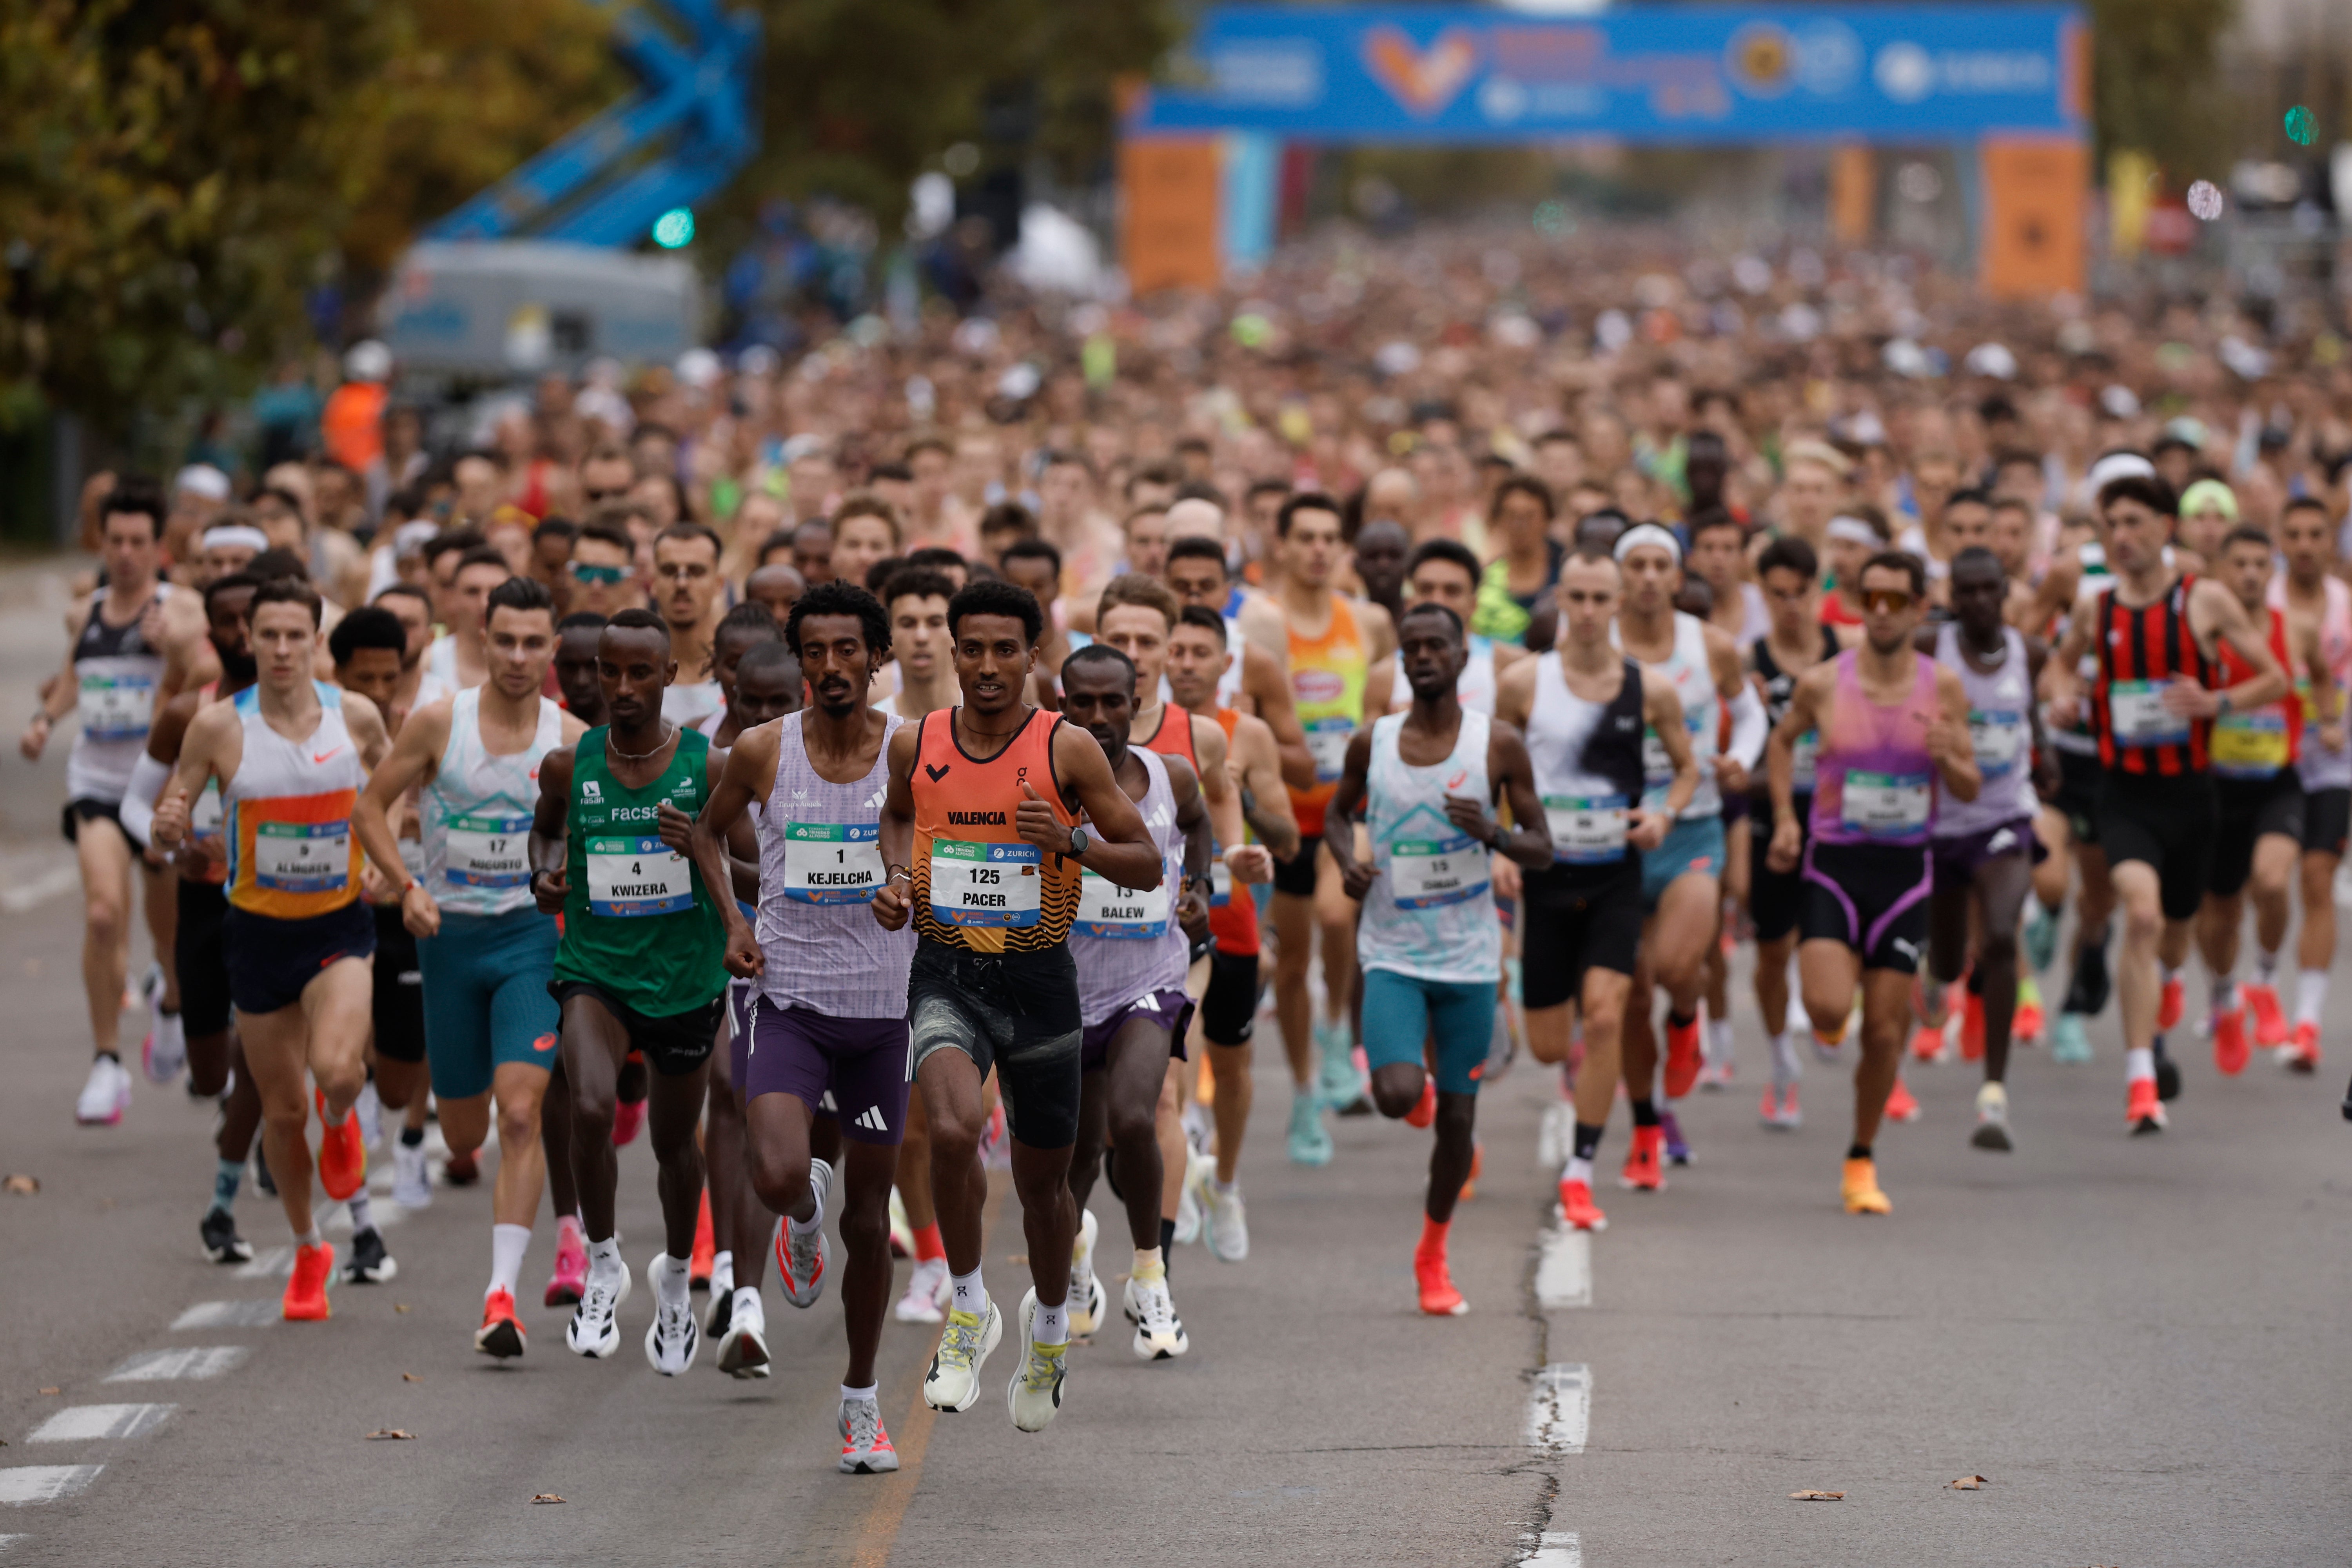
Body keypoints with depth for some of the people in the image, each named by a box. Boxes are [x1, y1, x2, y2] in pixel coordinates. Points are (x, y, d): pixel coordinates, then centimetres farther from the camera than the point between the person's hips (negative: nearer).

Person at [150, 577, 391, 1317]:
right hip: (259, 931, 1)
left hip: (339, 927, -1)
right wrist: (169, 827, -23)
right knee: (282, 1110, 8)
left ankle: (340, 1120, 12)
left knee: (337, 1070, -27)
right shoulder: (219, 727, -9)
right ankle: (308, 1250, 32)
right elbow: (171, 828, 0)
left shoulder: (356, 715, -5)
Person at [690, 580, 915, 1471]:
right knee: (778, 1177, -23)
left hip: (883, 1004, 0)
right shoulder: (763, 751, -2)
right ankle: (805, 1214, 16)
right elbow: (708, 831, 16)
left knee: (868, 1216, 6)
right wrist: (732, 922, 1)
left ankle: (862, 1400, 22)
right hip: (787, 994, 0)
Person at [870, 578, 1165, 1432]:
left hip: (1039, 978, 0)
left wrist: (1073, 840, -20)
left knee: (1042, 1177, 12)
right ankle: (968, 1310, -8)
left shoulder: (1067, 748, -7)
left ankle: (1049, 1322, 42)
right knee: (952, 1129, -28)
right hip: (946, 974, 0)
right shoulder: (916, 744, 1)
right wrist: (898, 878, 4)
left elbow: (1147, 864, -2)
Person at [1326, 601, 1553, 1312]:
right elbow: (1338, 813, 17)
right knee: (1398, 1098, -21)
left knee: (1457, 1117, 6)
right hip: (1393, 954, 0)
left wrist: (1493, 833, -20)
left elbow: (1542, 848, 1)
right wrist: (1346, 859, -5)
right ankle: (1410, 1081, 19)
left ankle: (1433, 1254, 27)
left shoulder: (1498, 744, -4)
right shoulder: (1372, 743, 0)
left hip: (1470, 958, 0)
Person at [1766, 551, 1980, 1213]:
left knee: (1885, 1031, 2)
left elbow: (1970, 790, 3)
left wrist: (1947, 757, -19)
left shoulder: (1943, 688, -2)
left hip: (1904, 868, 1)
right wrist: (1784, 819, 4)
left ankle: (1862, 1163, 20)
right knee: (1828, 1010, -19)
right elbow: (1781, 741, 15)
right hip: (1834, 862, -1)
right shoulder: (1822, 684, -5)